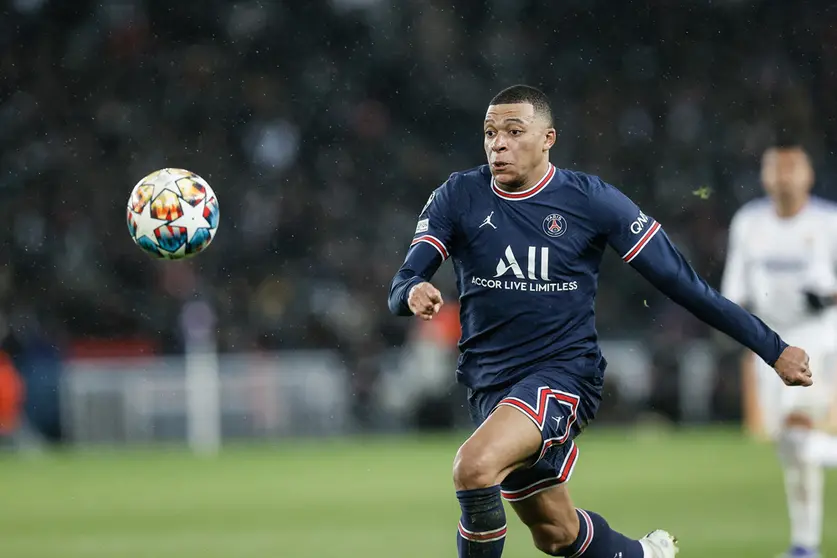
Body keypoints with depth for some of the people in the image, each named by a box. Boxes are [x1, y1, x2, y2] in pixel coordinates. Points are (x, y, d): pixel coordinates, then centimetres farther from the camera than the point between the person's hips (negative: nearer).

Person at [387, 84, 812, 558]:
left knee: (474, 466, -31)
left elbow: (683, 283, -6)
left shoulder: (590, 199, -8)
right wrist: (413, 294, -35)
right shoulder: (458, 198, -3)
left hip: (563, 374, -4)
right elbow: (402, 286, -8)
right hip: (490, 385, 4)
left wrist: (774, 348, -7)